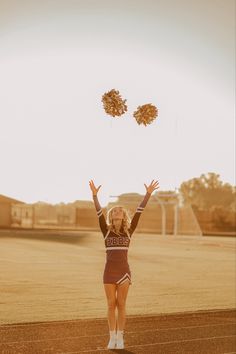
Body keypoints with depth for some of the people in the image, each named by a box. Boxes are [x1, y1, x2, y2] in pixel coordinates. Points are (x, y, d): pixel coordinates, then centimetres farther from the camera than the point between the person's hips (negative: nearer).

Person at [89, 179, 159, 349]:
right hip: (110, 271, 0)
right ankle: (112, 338, 14)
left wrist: (148, 194, -8)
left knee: (121, 305, 3)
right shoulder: (106, 230, 4)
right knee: (111, 305, 4)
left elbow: (139, 212, -1)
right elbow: (99, 212, -8)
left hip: (124, 270, 0)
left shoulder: (129, 231, 6)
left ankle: (120, 338, 11)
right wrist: (95, 195, -21)